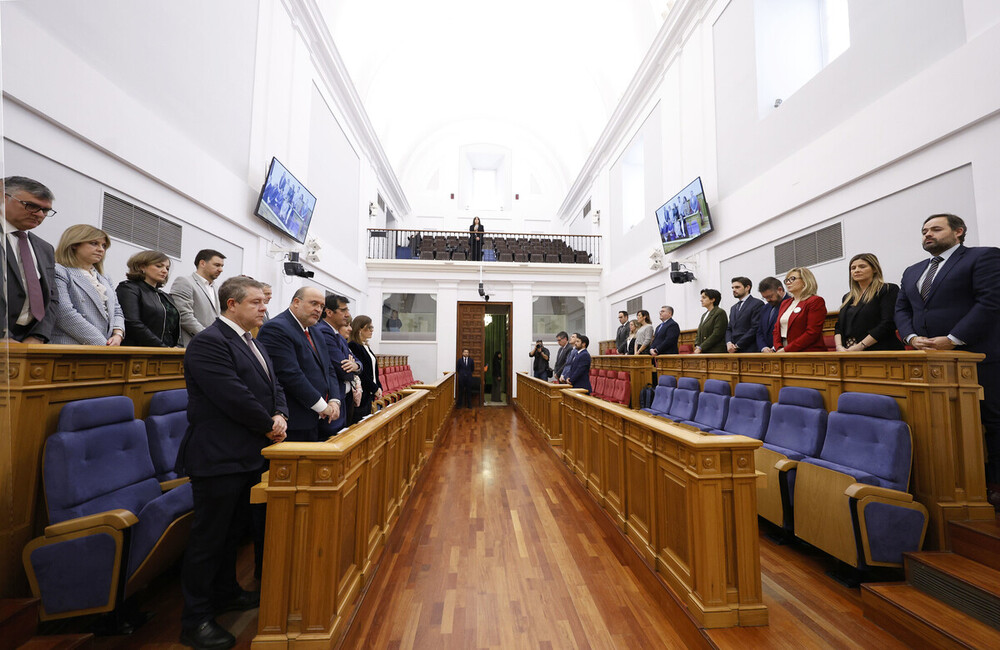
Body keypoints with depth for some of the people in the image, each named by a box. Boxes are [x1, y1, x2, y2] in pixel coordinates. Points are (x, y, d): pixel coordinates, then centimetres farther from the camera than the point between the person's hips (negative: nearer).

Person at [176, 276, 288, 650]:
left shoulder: (251, 343, 13)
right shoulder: (209, 342, -17)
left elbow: (273, 387, 12)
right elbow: (234, 396, -24)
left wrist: (280, 416, -7)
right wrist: (269, 426, -13)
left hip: (249, 457, 9)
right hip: (219, 459, -9)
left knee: (234, 531, 23)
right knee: (209, 538, 6)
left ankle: (226, 593, 42)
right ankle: (195, 619, 24)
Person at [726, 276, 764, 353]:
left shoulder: (757, 304, -2)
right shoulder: (733, 308, 22)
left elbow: (756, 328, -11)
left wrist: (737, 345, -12)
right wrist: (728, 343, -3)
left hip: (749, 350, -6)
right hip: (732, 351, 6)